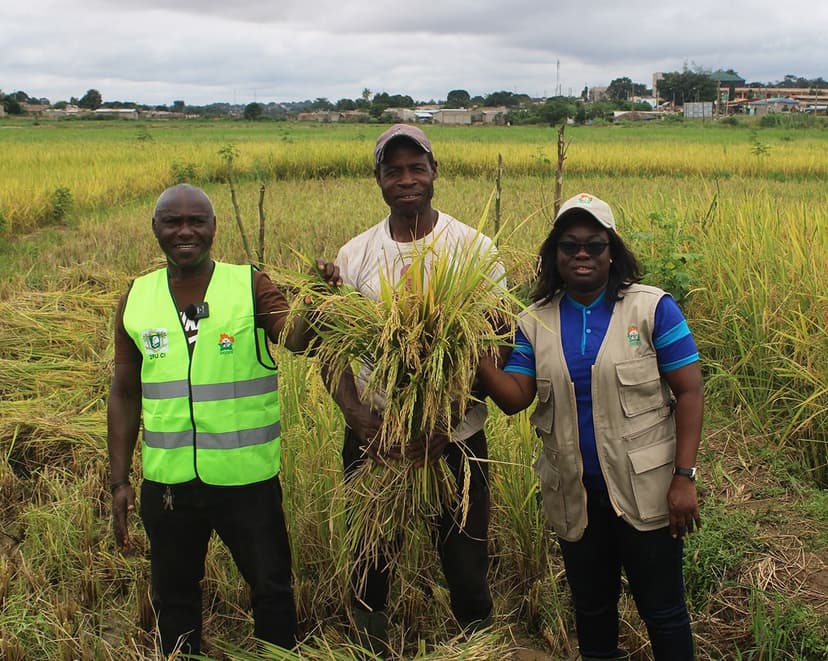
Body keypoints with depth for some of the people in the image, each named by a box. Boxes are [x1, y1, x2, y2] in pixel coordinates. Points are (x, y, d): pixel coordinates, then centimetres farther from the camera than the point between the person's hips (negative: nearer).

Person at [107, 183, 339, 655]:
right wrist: (119, 480, 4)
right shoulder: (136, 300, 1)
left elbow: (297, 339, -21)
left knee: (272, 590, 14)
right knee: (174, 598, 21)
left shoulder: (251, 287, -7)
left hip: (246, 476, -3)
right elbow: (125, 394, 6)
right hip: (166, 481, 3)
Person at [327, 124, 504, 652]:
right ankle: (370, 644, 41)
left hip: (455, 438, -2)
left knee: (466, 561, 10)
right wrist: (356, 413, -18)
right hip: (374, 438, 2)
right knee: (372, 559, 17)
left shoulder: (473, 247, -6)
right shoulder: (354, 256, 0)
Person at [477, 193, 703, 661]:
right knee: (591, 606, 21)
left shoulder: (653, 309, -9)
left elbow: (689, 393, -10)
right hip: (575, 495, 4)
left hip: (647, 493, -3)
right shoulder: (536, 323, 2)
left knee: (663, 611, 8)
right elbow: (514, 398, -5)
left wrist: (684, 477, -16)